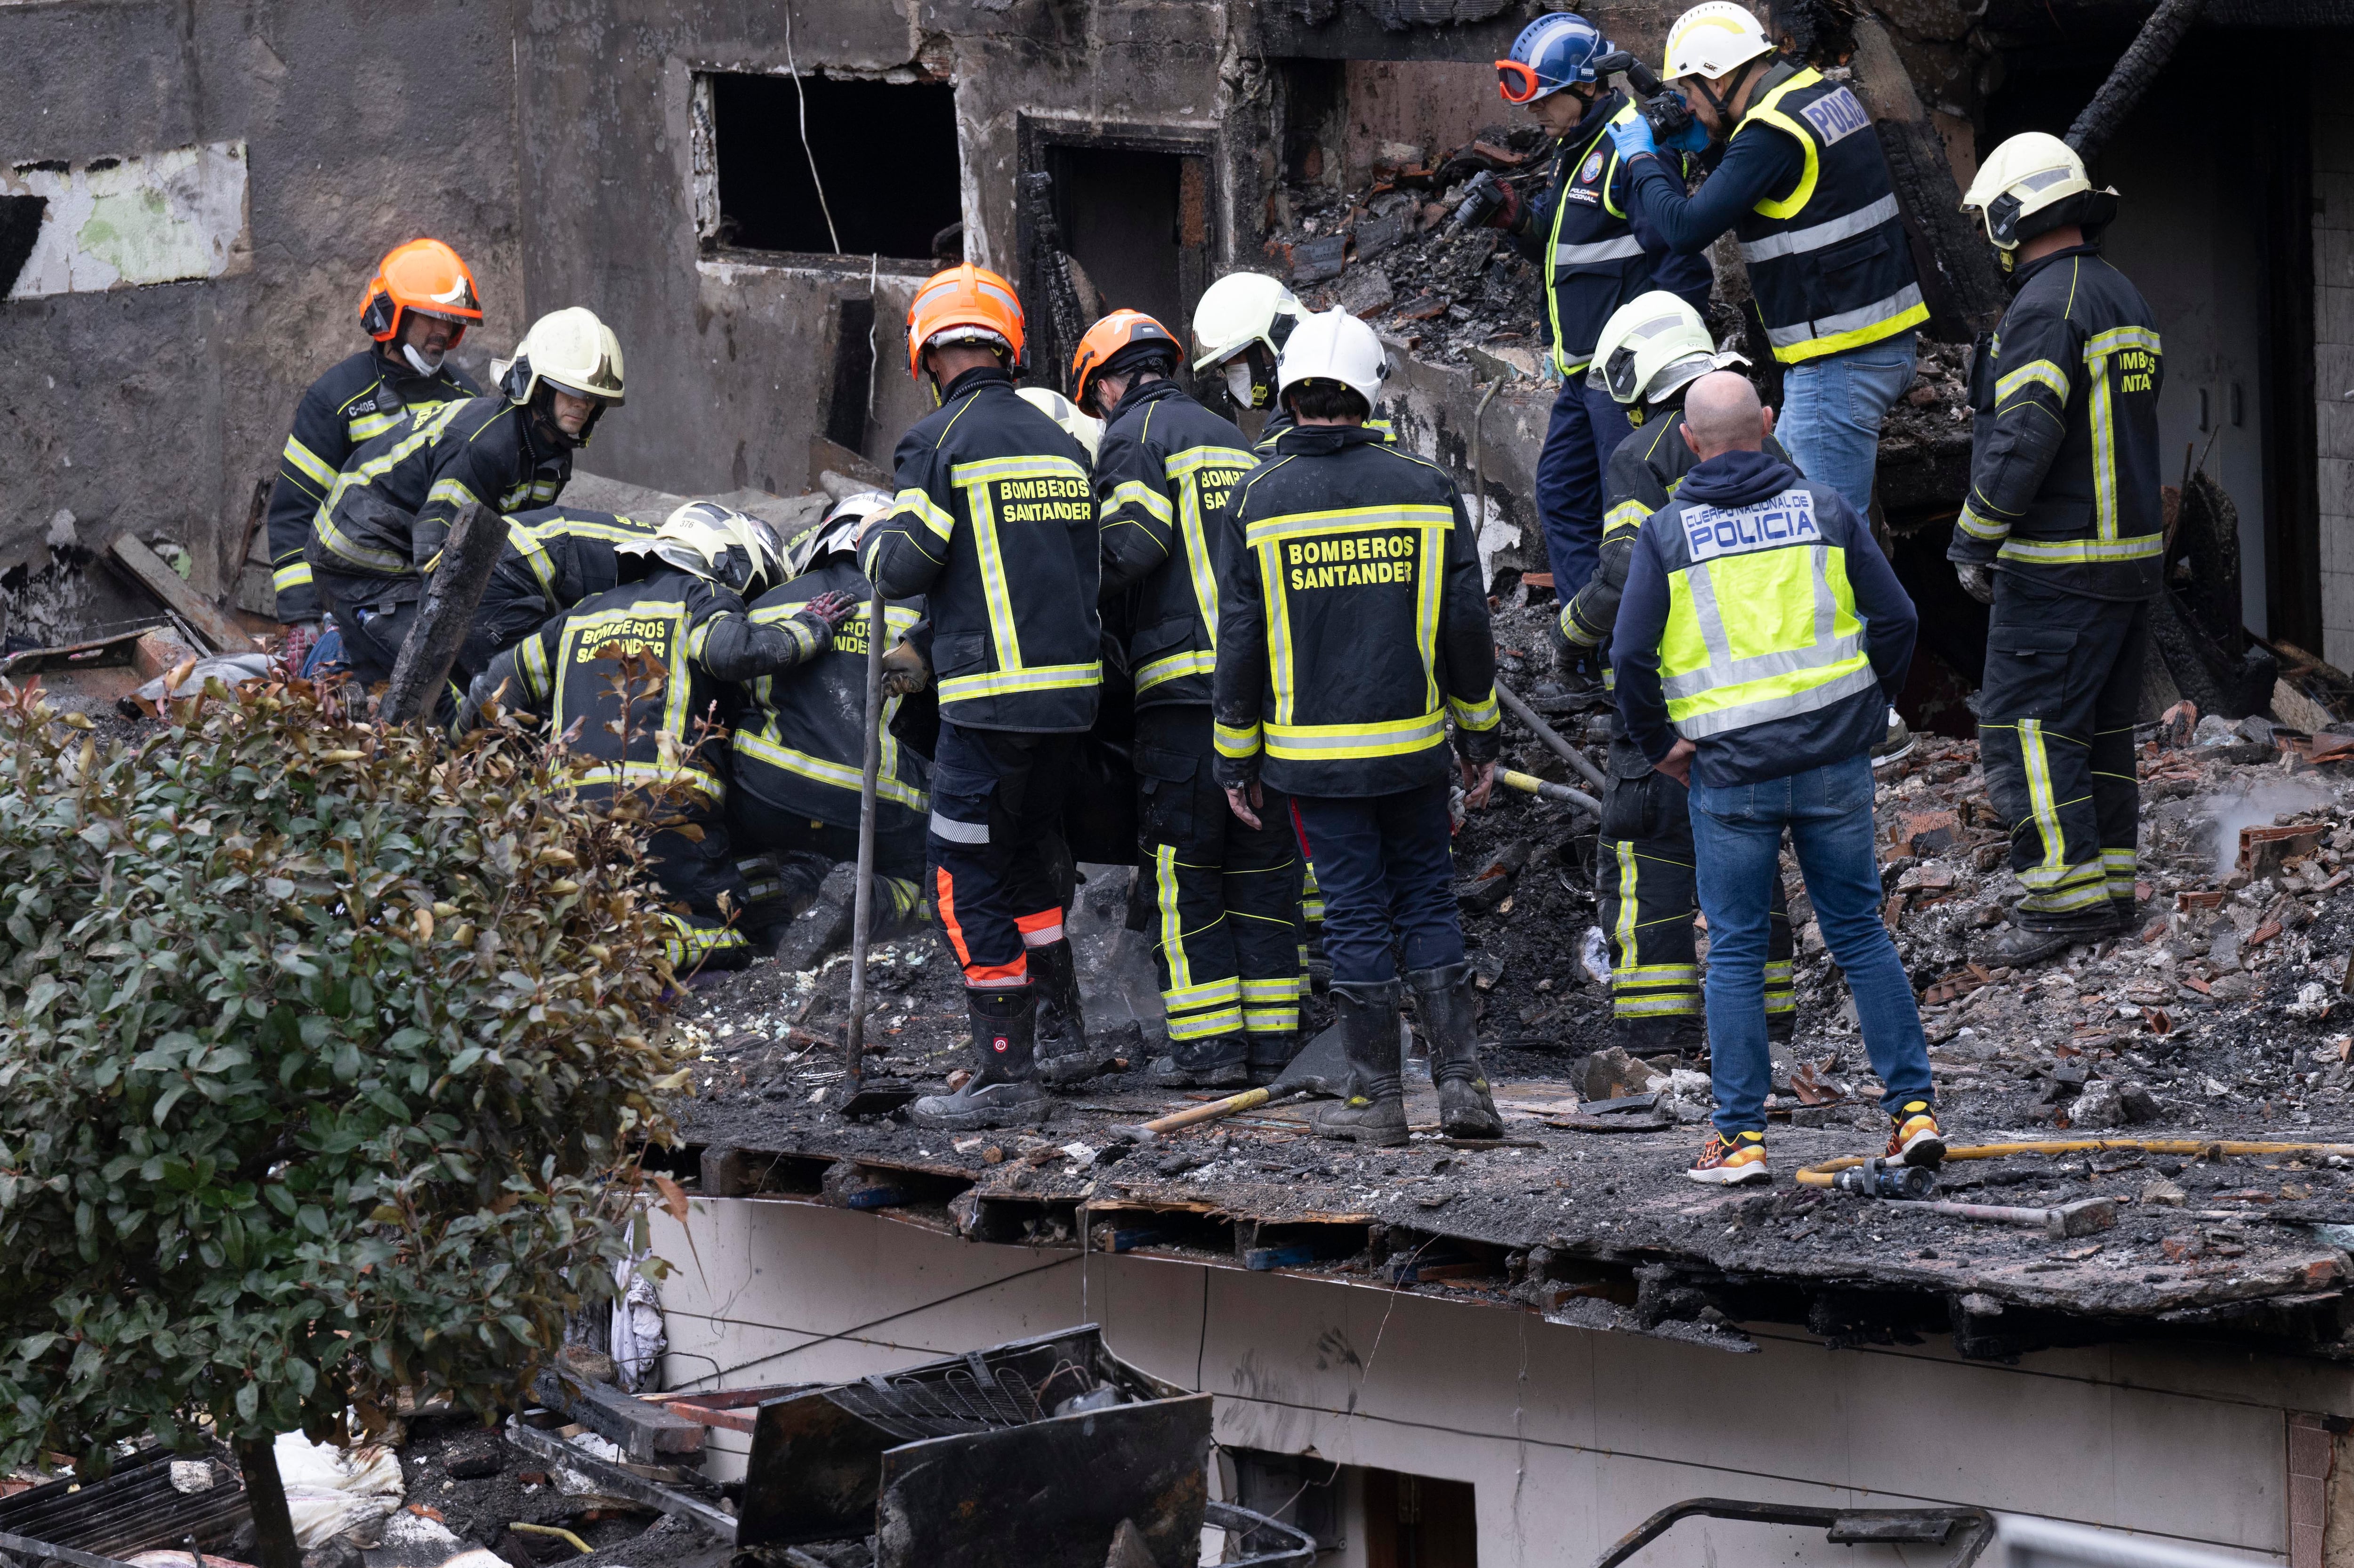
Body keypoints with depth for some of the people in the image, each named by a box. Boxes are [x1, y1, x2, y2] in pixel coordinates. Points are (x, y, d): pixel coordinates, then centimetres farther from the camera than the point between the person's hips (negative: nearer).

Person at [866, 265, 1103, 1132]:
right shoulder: (1062, 443, 12)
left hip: (994, 698, -7)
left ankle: (1007, 1075, -4)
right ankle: (1060, 1019, 33)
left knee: (967, 878, -1)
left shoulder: (941, 440, -8)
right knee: (1024, 852, 25)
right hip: (1074, 686, 7)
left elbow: (906, 567, -13)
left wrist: (874, 538, 10)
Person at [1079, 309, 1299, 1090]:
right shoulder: (1235, 441, 24)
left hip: (1189, 676, -7)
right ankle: (1271, 1039, 7)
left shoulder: (1136, 434, 0)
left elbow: (1131, 546, -14)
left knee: (1184, 865, -2)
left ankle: (1209, 1041, -6)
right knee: (1262, 864, 9)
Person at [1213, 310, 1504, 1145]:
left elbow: (1240, 642, -4)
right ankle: (1462, 1083, 5)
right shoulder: (1425, 487, -2)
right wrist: (1480, 738, 11)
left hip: (1314, 754, -1)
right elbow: (1466, 623, 1)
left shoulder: (1258, 499, -6)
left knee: (1355, 914, 5)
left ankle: (1378, 1098, 8)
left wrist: (1236, 761, 5)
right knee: (1428, 904, 12)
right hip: (1414, 747, 1)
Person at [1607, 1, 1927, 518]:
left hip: (1838, 362, -10)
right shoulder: (1824, 93, 12)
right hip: (1886, 346, 10)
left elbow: (1687, 229, -20)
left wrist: (1642, 160, -4)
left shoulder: (1770, 133, -18)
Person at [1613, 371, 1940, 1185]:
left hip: (1730, 773, -2)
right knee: (1860, 934, 12)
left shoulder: (1667, 534, -4)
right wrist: (1866, 712, 14)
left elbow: (1632, 655, -9)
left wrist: (1659, 742, 6)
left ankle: (1741, 1138, 5)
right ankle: (1914, 1109, 9)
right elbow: (1895, 618, 1)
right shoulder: (1825, 509, 2)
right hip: (1835, 762, 2)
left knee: (1735, 952, 7)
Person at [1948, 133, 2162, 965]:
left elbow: (2022, 438, -22)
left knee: (2025, 725, -6)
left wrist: (1973, 543, -13)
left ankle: (2067, 893, -10)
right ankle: (2111, 885, 18)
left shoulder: (2045, 308, -16)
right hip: (2135, 553, 9)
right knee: (2101, 726, 15)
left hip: (2057, 567, -9)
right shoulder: (2126, 300, 14)